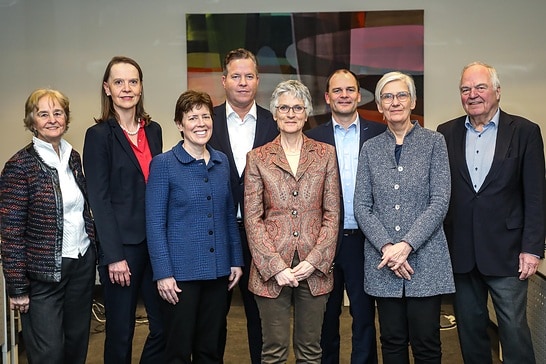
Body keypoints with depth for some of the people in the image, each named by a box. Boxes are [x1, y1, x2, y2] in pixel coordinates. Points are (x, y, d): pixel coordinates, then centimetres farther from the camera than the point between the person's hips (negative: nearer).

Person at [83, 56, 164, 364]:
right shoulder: (99, 135, -6)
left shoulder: (153, 130, 10)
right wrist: (114, 256, -13)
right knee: (121, 333, 7)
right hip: (122, 245, -5)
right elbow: (100, 199, -9)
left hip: (156, 241, 5)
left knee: (164, 327, 8)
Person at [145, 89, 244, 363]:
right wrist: (163, 273, -13)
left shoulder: (222, 162, 7)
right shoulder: (163, 164, -7)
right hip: (181, 271, -4)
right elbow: (155, 223, -9)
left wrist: (236, 260, 8)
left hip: (218, 269, 5)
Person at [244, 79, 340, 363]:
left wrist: (314, 260, -7)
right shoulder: (257, 158, 2)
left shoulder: (325, 154, 5)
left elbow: (332, 214, 3)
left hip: (314, 268, 1)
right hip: (271, 268, -1)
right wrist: (276, 266, -9)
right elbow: (252, 218, -1)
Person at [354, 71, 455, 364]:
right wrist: (386, 247, -10)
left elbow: (440, 201, -6)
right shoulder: (370, 148, 8)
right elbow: (362, 207, 3)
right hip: (383, 261, 2)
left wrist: (407, 245, -15)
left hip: (425, 258, -2)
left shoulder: (433, 142, 1)